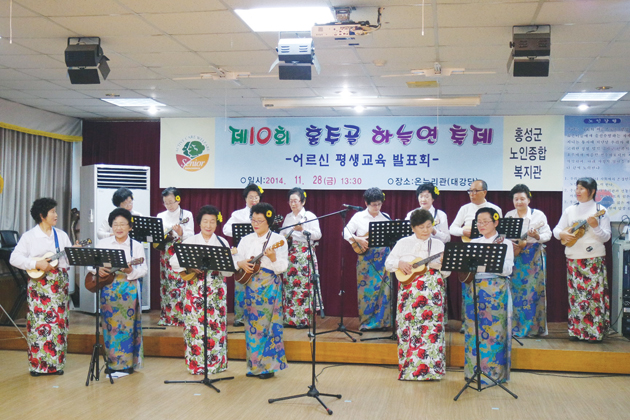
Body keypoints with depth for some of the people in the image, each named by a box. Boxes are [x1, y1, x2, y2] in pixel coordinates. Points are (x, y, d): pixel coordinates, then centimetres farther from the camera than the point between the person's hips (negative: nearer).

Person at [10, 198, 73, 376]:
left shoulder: (62, 235, 13)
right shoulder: (29, 236, 0)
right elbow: (15, 258, -8)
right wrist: (36, 264, -18)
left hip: (60, 283, 4)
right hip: (39, 284, -4)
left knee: (59, 322, 3)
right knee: (39, 322, -5)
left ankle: (56, 363, 11)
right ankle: (37, 364, 4)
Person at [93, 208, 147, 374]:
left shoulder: (136, 245, 2)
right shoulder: (103, 243, 9)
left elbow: (143, 269, -3)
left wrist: (131, 271, -23)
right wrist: (98, 269, -11)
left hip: (129, 289, -2)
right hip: (108, 288, 2)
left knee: (127, 325, -1)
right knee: (110, 324, 4)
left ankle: (127, 363, 7)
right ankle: (112, 362, 14)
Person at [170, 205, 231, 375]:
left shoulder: (222, 242, 7)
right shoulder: (190, 241, 6)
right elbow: (174, 261, -2)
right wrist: (189, 267, -16)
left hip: (216, 289, 0)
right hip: (195, 288, 0)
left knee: (215, 325, -2)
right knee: (195, 325, -2)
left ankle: (215, 363, 8)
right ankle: (196, 364, 8)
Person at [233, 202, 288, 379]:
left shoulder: (278, 239, -4)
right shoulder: (246, 240, 11)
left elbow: (283, 267, -10)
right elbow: (235, 259, 12)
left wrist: (273, 258, -28)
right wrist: (241, 263, -9)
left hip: (270, 286, -5)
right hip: (250, 284, 5)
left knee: (267, 323, -4)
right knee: (252, 323, 7)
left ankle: (267, 366, 4)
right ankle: (254, 365, 16)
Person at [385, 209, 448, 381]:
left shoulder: (438, 244, 10)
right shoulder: (403, 243, 9)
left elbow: (446, 273, 8)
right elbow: (388, 262, 9)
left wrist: (443, 264, -13)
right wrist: (399, 264, -11)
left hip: (432, 293, 0)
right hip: (409, 292, 0)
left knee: (431, 327, -4)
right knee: (409, 328, -2)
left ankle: (430, 369, 4)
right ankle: (408, 368, 6)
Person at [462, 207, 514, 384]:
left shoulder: (504, 243, 1)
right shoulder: (473, 243, 14)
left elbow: (507, 270, -10)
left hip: (496, 291, -4)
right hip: (473, 289, 4)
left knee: (494, 330, -3)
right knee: (473, 330, 5)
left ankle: (494, 372, 6)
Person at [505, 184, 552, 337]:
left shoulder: (538, 215, 2)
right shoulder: (509, 216, 10)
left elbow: (547, 235, -2)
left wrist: (537, 236, -21)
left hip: (534, 256, -2)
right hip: (514, 255, 2)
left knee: (534, 290, -3)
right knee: (515, 290, -1)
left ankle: (534, 327, 5)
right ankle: (516, 326, 7)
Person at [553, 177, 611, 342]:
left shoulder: (600, 210, -1)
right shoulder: (570, 210, 10)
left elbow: (606, 237, -4)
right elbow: (556, 229, 11)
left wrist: (595, 226, -22)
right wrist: (562, 234, -10)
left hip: (595, 259, -3)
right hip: (573, 258, 4)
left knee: (595, 293, -6)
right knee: (575, 294, 4)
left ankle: (595, 332, 0)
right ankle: (577, 330, 12)